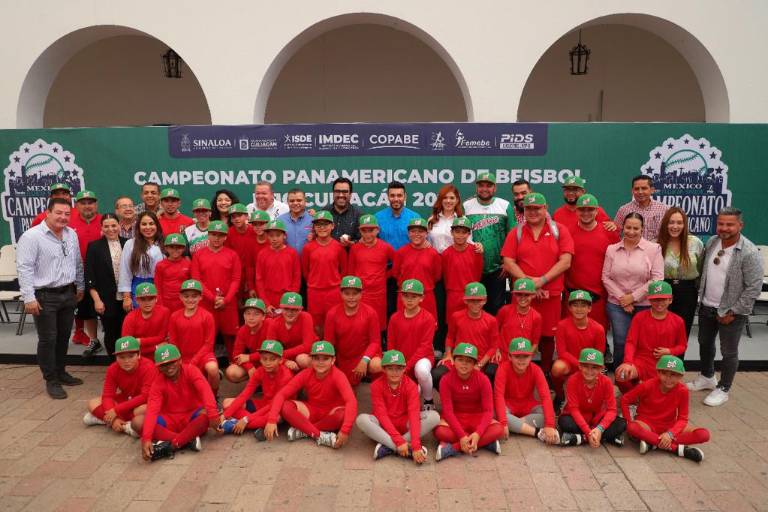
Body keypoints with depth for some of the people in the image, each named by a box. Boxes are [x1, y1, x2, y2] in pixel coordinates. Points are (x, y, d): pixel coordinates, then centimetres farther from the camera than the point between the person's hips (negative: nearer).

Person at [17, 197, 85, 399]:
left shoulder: (72, 234, 7)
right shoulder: (31, 236, -13)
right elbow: (24, 268, -16)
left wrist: (80, 286, 19)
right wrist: (29, 298, -19)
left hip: (68, 294, 6)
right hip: (44, 296, -6)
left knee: (63, 336, 15)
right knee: (48, 339, 1)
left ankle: (60, 372, 30)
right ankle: (51, 380, 12)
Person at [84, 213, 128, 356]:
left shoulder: (127, 244, 5)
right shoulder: (94, 246, 0)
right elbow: (89, 276, -2)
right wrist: (97, 300, -9)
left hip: (126, 298, 1)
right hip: (106, 300, -1)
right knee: (111, 334, 8)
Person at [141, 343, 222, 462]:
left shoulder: (190, 370, -12)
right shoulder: (158, 382, -9)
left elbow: (205, 390, -30)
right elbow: (152, 409, -23)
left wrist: (212, 413, -48)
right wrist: (146, 438, -38)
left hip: (193, 417, -2)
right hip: (171, 420, 2)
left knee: (206, 414, -36)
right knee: (139, 422, -27)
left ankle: (170, 445, -31)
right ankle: (189, 440, -31)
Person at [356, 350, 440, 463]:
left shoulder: (411, 385, -14)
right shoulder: (376, 385, -14)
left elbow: (414, 414, -25)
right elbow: (382, 415, -21)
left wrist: (416, 445, -38)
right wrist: (399, 440, -33)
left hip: (405, 424, 1)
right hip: (385, 425, -1)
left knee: (434, 416, -24)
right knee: (361, 419, -32)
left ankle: (388, 447, -27)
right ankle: (408, 450, -34)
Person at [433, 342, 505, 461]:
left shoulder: (483, 380, -11)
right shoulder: (446, 380, -13)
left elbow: (488, 410, -15)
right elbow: (448, 411, -18)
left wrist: (477, 434, -32)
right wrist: (462, 436, -31)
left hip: (476, 418, 2)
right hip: (455, 418, -1)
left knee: (498, 430, -29)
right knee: (440, 431, -35)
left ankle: (452, 448, -29)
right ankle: (486, 442, -26)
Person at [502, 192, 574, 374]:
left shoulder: (559, 230, 4)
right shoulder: (516, 233, 7)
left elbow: (565, 262, -5)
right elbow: (508, 263, 0)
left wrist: (542, 280, -13)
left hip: (551, 294, 0)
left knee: (547, 336, 7)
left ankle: (545, 373, 23)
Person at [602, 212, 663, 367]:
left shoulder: (654, 249, -2)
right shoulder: (611, 249, 5)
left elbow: (657, 278, -8)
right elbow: (606, 278, 4)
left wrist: (633, 297, -10)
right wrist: (621, 298, -7)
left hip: (644, 305, -1)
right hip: (617, 305, 1)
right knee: (620, 343, 1)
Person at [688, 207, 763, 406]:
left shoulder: (749, 253, -20)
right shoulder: (711, 242, -1)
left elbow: (754, 287, -18)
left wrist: (733, 312, -16)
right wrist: (701, 296, 7)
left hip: (730, 312, -6)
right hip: (706, 307, 6)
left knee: (729, 352, 9)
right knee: (705, 343, 22)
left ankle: (723, 389, 26)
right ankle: (707, 378, 43)